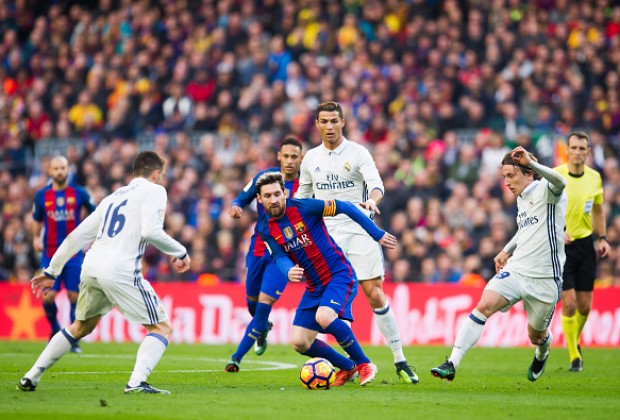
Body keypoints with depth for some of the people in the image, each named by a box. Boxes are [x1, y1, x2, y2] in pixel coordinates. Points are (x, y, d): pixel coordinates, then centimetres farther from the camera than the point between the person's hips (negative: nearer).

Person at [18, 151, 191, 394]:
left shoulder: (113, 197, 26)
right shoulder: (154, 191, 6)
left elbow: (78, 235, 23)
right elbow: (151, 231, -12)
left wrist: (51, 272, 26)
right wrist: (180, 252, 1)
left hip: (91, 268, 7)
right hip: (121, 271, -7)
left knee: (81, 327, 28)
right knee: (162, 328, 2)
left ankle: (32, 377, 27)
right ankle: (137, 382, -19)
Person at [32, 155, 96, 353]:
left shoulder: (79, 193, -1)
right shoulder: (41, 195, 2)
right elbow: (37, 220, 16)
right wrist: (36, 237, -1)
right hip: (50, 254, 1)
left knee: (74, 296, -4)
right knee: (48, 297, -7)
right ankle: (55, 328, 21)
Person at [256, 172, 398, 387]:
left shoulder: (303, 207, -15)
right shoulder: (266, 229, -1)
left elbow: (344, 207, -9)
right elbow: (279, 257, -10)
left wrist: (377, 234, -7)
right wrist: (288, 272, -35)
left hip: (339, 274, -6)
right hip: (314, 286, 6)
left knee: (324, 317, -33)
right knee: (300, 343, -2)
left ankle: (364, 364, -12)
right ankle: (348, 367, 22)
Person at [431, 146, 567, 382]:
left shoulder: (546, 191, -10)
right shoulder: (521, 199, 14)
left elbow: (559, 183, -36)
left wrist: (531, 162, -46)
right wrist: (507, 251, 22)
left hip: (545, 280, -6)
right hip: (515, 270, 6)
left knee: (536, 336, 10)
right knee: (484, 306, -20)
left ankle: (542, 354, 50)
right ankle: (452, 364, -26)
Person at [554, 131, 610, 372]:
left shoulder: (594, 178, 3)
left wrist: (602, 238, 7)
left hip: (585, 244, 4)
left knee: (585, 305, 5)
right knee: (569, 303, -10)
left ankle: (575, 341, 34)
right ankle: (574, 356, 4)